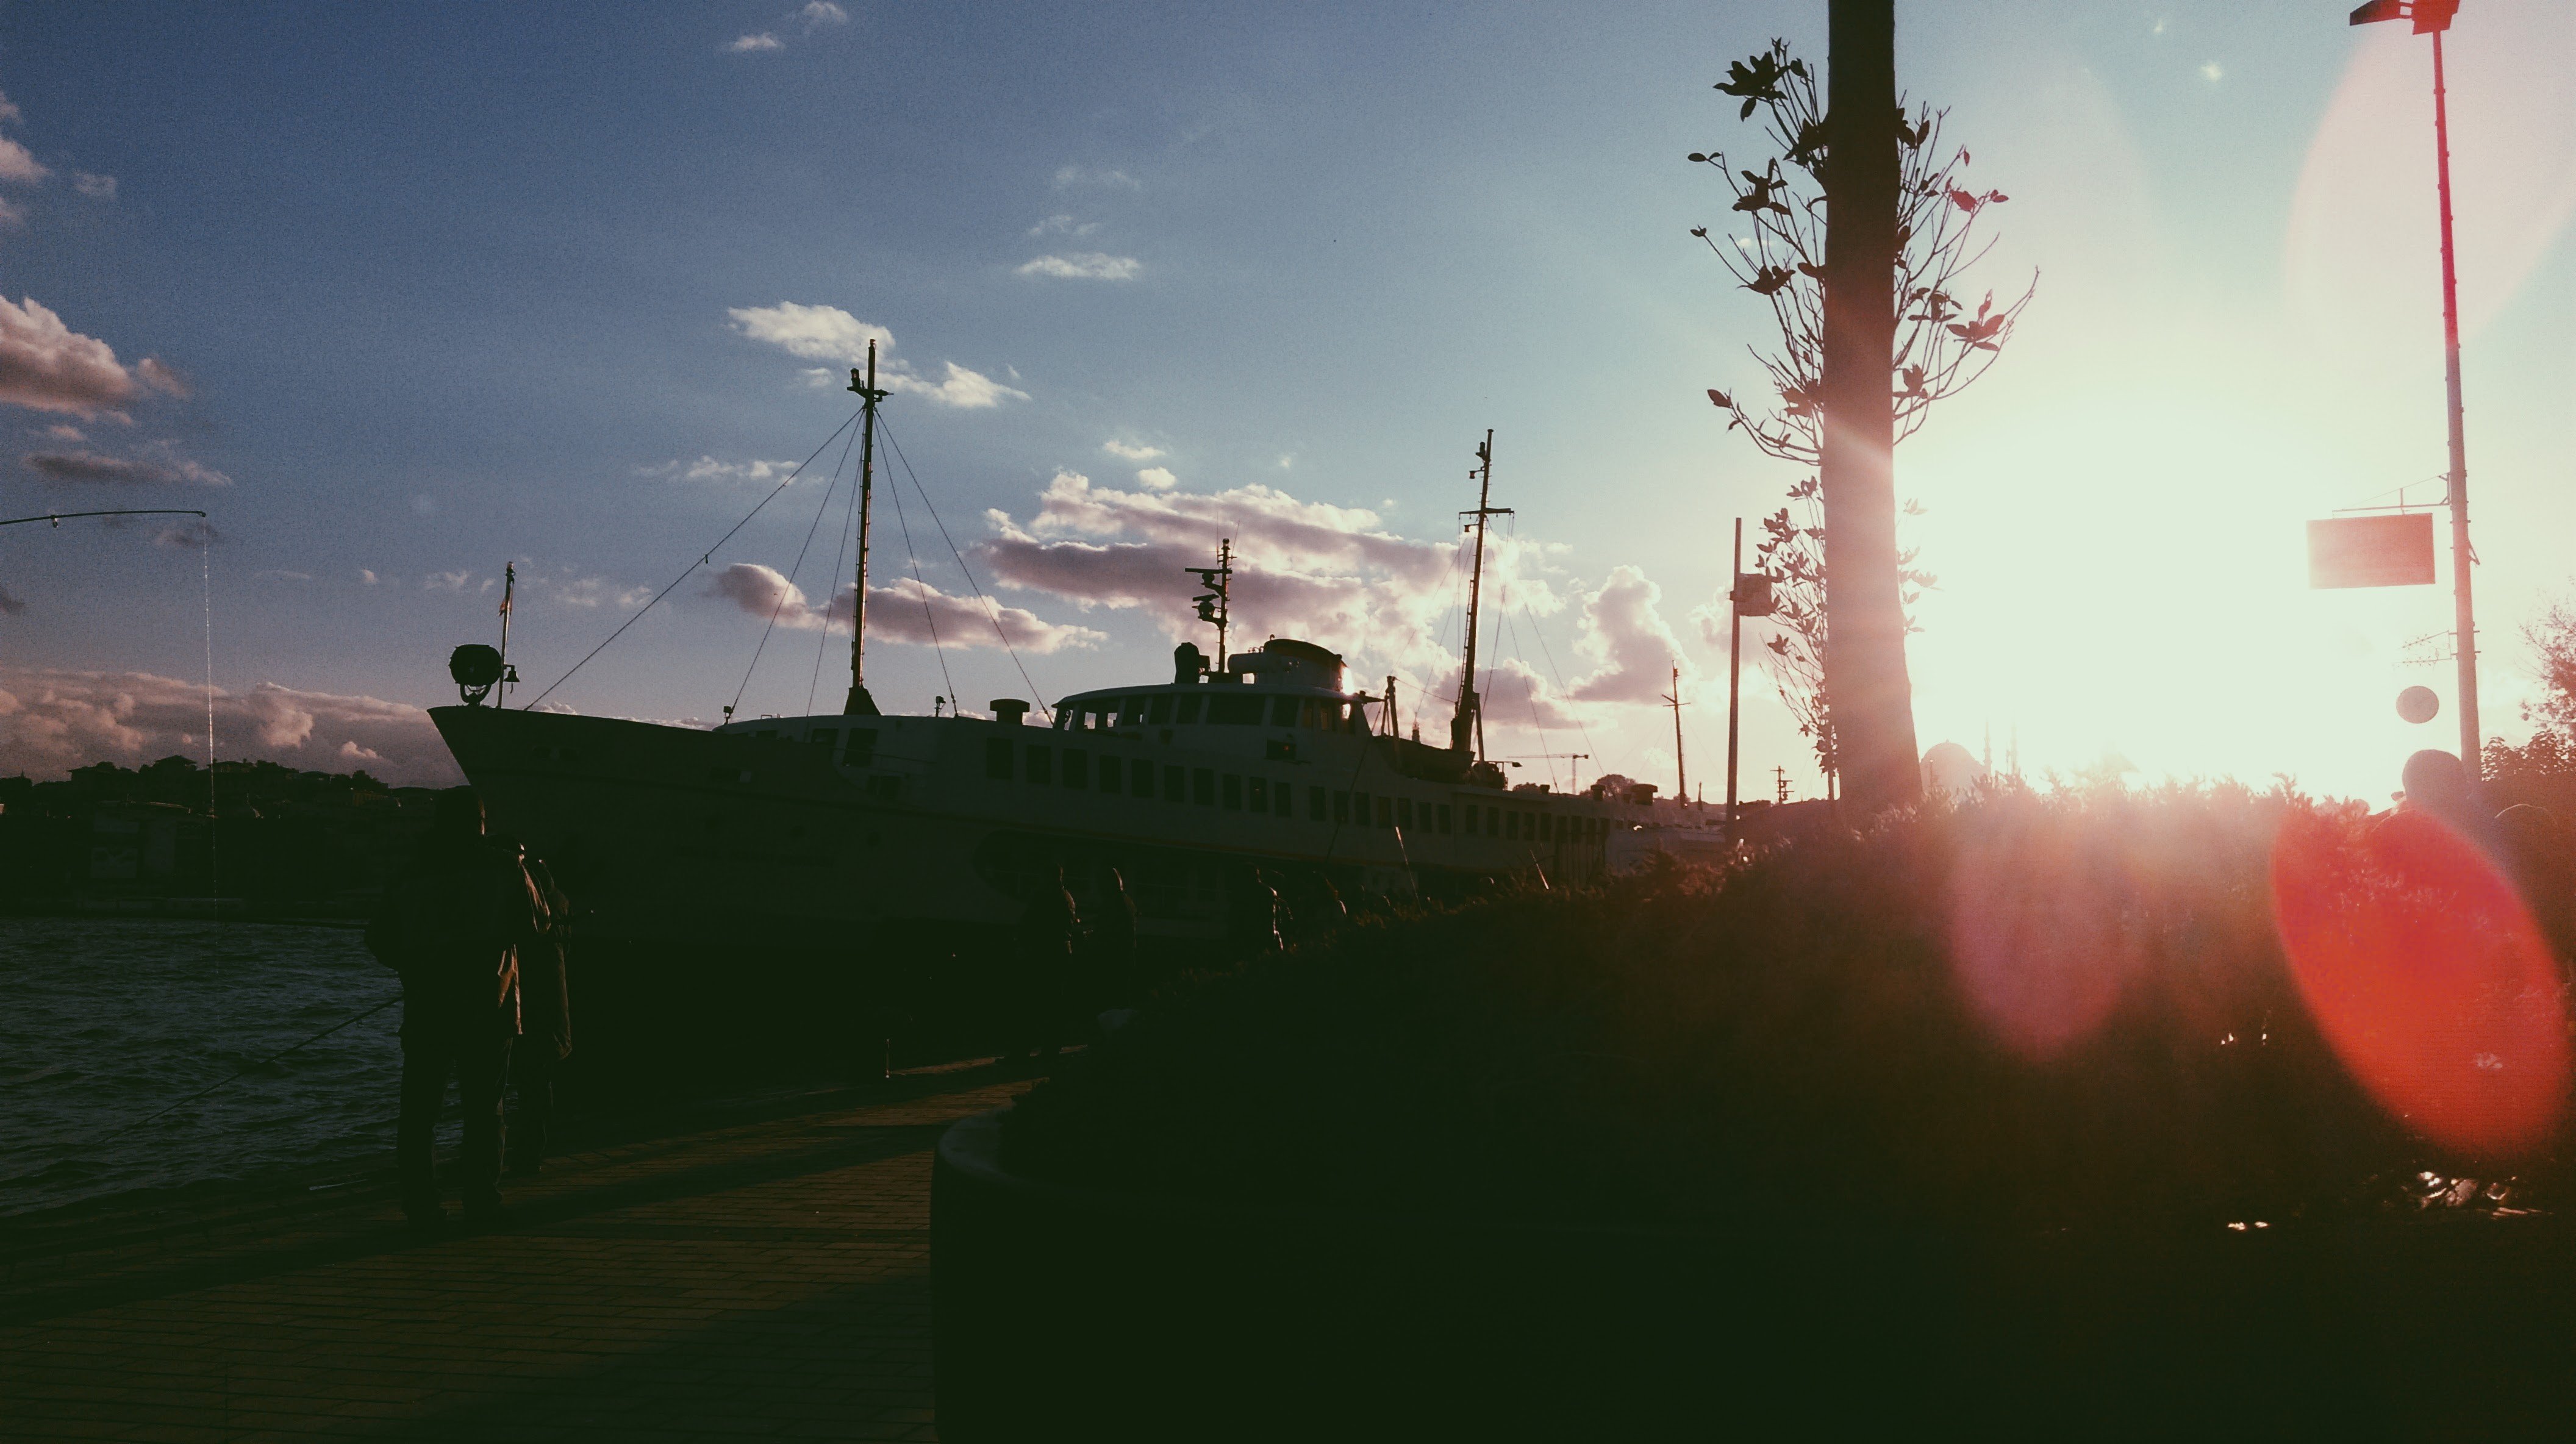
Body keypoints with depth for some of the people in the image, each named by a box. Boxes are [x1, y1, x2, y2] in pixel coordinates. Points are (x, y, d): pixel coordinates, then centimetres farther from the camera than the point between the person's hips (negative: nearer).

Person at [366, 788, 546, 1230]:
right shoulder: (506, 868, -1)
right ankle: (482, 1201, 4)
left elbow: (380, 940, 7)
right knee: (484, 1108, 5)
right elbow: (536, 924, 9)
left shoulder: (413, 874, 3)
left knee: (418, 1108, 7)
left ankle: (421, 1205, 3)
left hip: (426, 1007, 1)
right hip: (489, 1008, -1)